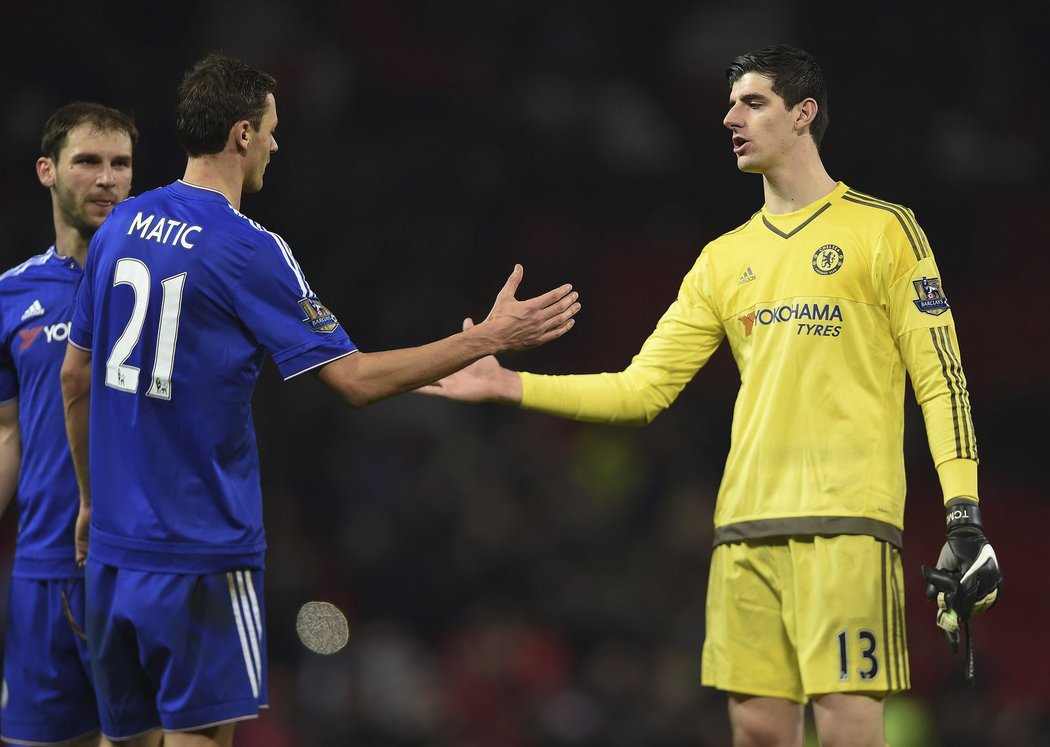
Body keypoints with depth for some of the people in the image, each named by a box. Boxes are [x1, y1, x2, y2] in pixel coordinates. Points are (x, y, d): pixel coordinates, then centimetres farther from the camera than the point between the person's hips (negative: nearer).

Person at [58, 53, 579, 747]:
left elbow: (76, 378, 16)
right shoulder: (249, 249, -13)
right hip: (199, 552, -7)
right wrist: (489, 337, -6)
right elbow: (356, 378, -13)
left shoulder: (121, 227, 8)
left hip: (115, 543, 7)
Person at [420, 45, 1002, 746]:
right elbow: (642, 389, 16)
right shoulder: (724, 260, 18)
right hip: (747, 524, 5)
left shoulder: (884, 229, 4)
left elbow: (941, 378, -1)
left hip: (846, 520, -5)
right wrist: (506, 385, 8)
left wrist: (965, 517, -10)